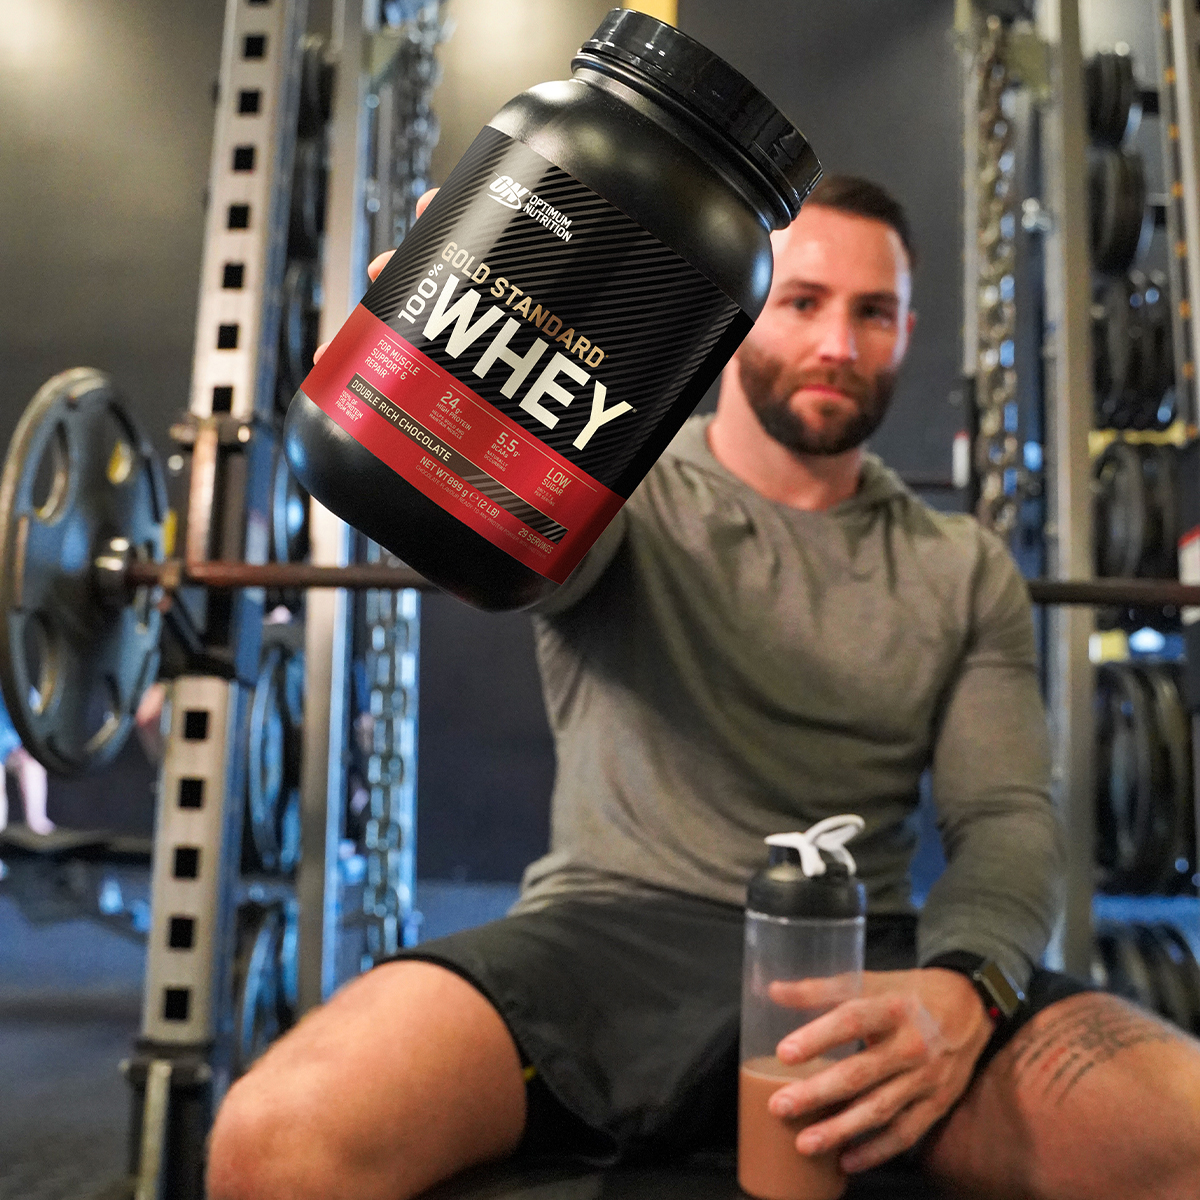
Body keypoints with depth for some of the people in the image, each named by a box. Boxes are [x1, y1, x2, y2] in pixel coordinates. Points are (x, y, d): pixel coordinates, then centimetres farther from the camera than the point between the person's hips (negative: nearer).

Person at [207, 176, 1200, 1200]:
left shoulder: (963, 570, 13)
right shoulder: (628, 491, 6)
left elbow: (1007, 814, 5)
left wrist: (959, 991, -17)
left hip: (866, 967, 2)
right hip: (611, 934, -1)